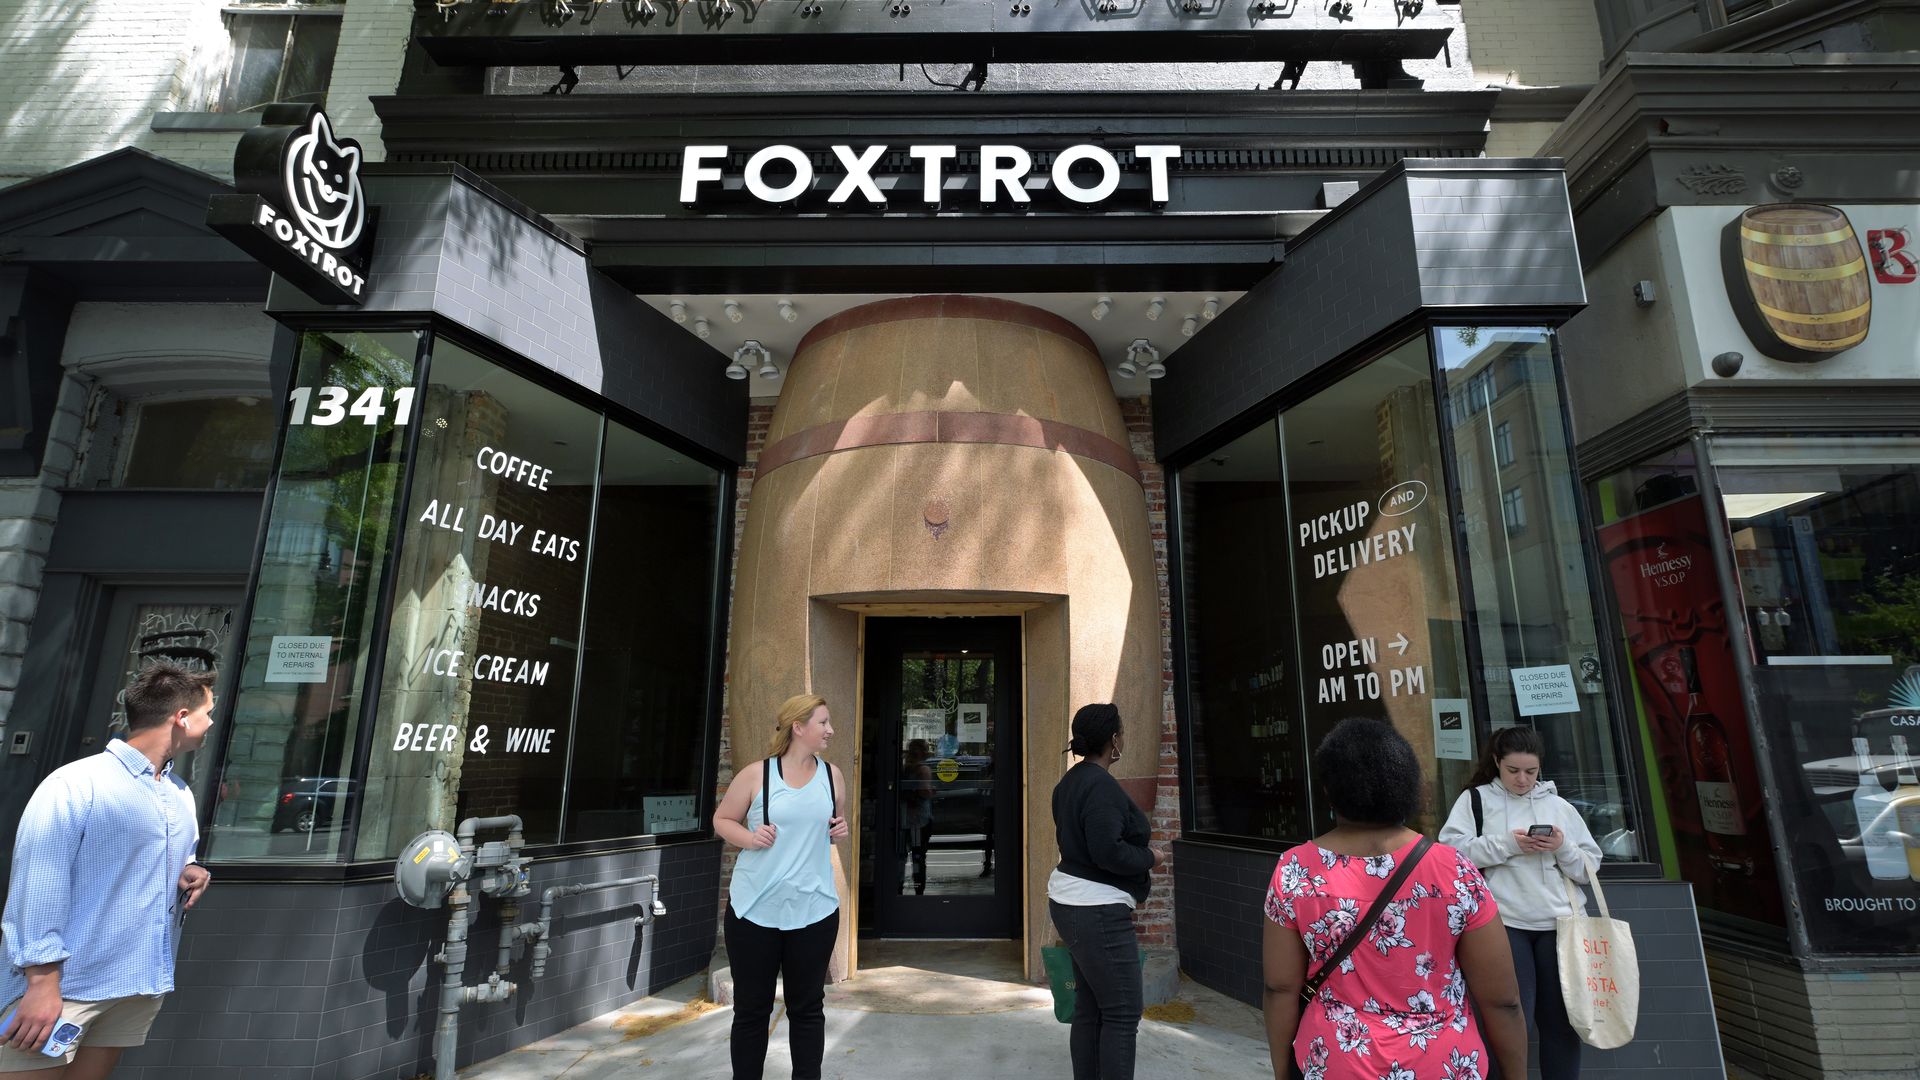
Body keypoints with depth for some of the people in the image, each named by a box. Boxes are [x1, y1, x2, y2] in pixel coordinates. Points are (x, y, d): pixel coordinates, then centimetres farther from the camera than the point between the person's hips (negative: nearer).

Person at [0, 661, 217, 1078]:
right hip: (66, 983, -7)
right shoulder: (74, 785, -14)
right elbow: (38, 885, -17)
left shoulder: (182, 796, 12)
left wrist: (190, 873, -1)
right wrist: (43, 980, -20)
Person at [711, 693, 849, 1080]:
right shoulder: (756, 774, -8)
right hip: (754, 908, -2)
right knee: (751, 1008, 11)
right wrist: (750, 838, -15)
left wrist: (840, 829, -4)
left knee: (807, 1007, 12)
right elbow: (722, 820, 3)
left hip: (814, 909, 3)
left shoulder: (832, 775, 3)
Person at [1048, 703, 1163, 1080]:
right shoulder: (1101, 785, -20)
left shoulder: (1072, 780, 11)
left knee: (1089, 1008, 16)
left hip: (1072, 902, 10)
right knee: (1122, 1014, -1)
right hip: (1097, 911, -10)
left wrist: (1136, 835, 16)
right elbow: (1108, 851, -25)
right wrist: (1150, 858, -9)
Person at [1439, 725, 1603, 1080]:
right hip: (1503, 923, -3)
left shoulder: (1559, 806, 14)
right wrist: (1506, 845, -15)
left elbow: (1589, 867, 14)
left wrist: (1563, 847, -6)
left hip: (1559, 923, 4)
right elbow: (1450, 850, -8)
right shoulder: (1475, 799, 3)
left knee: (1562, 1019, 10)